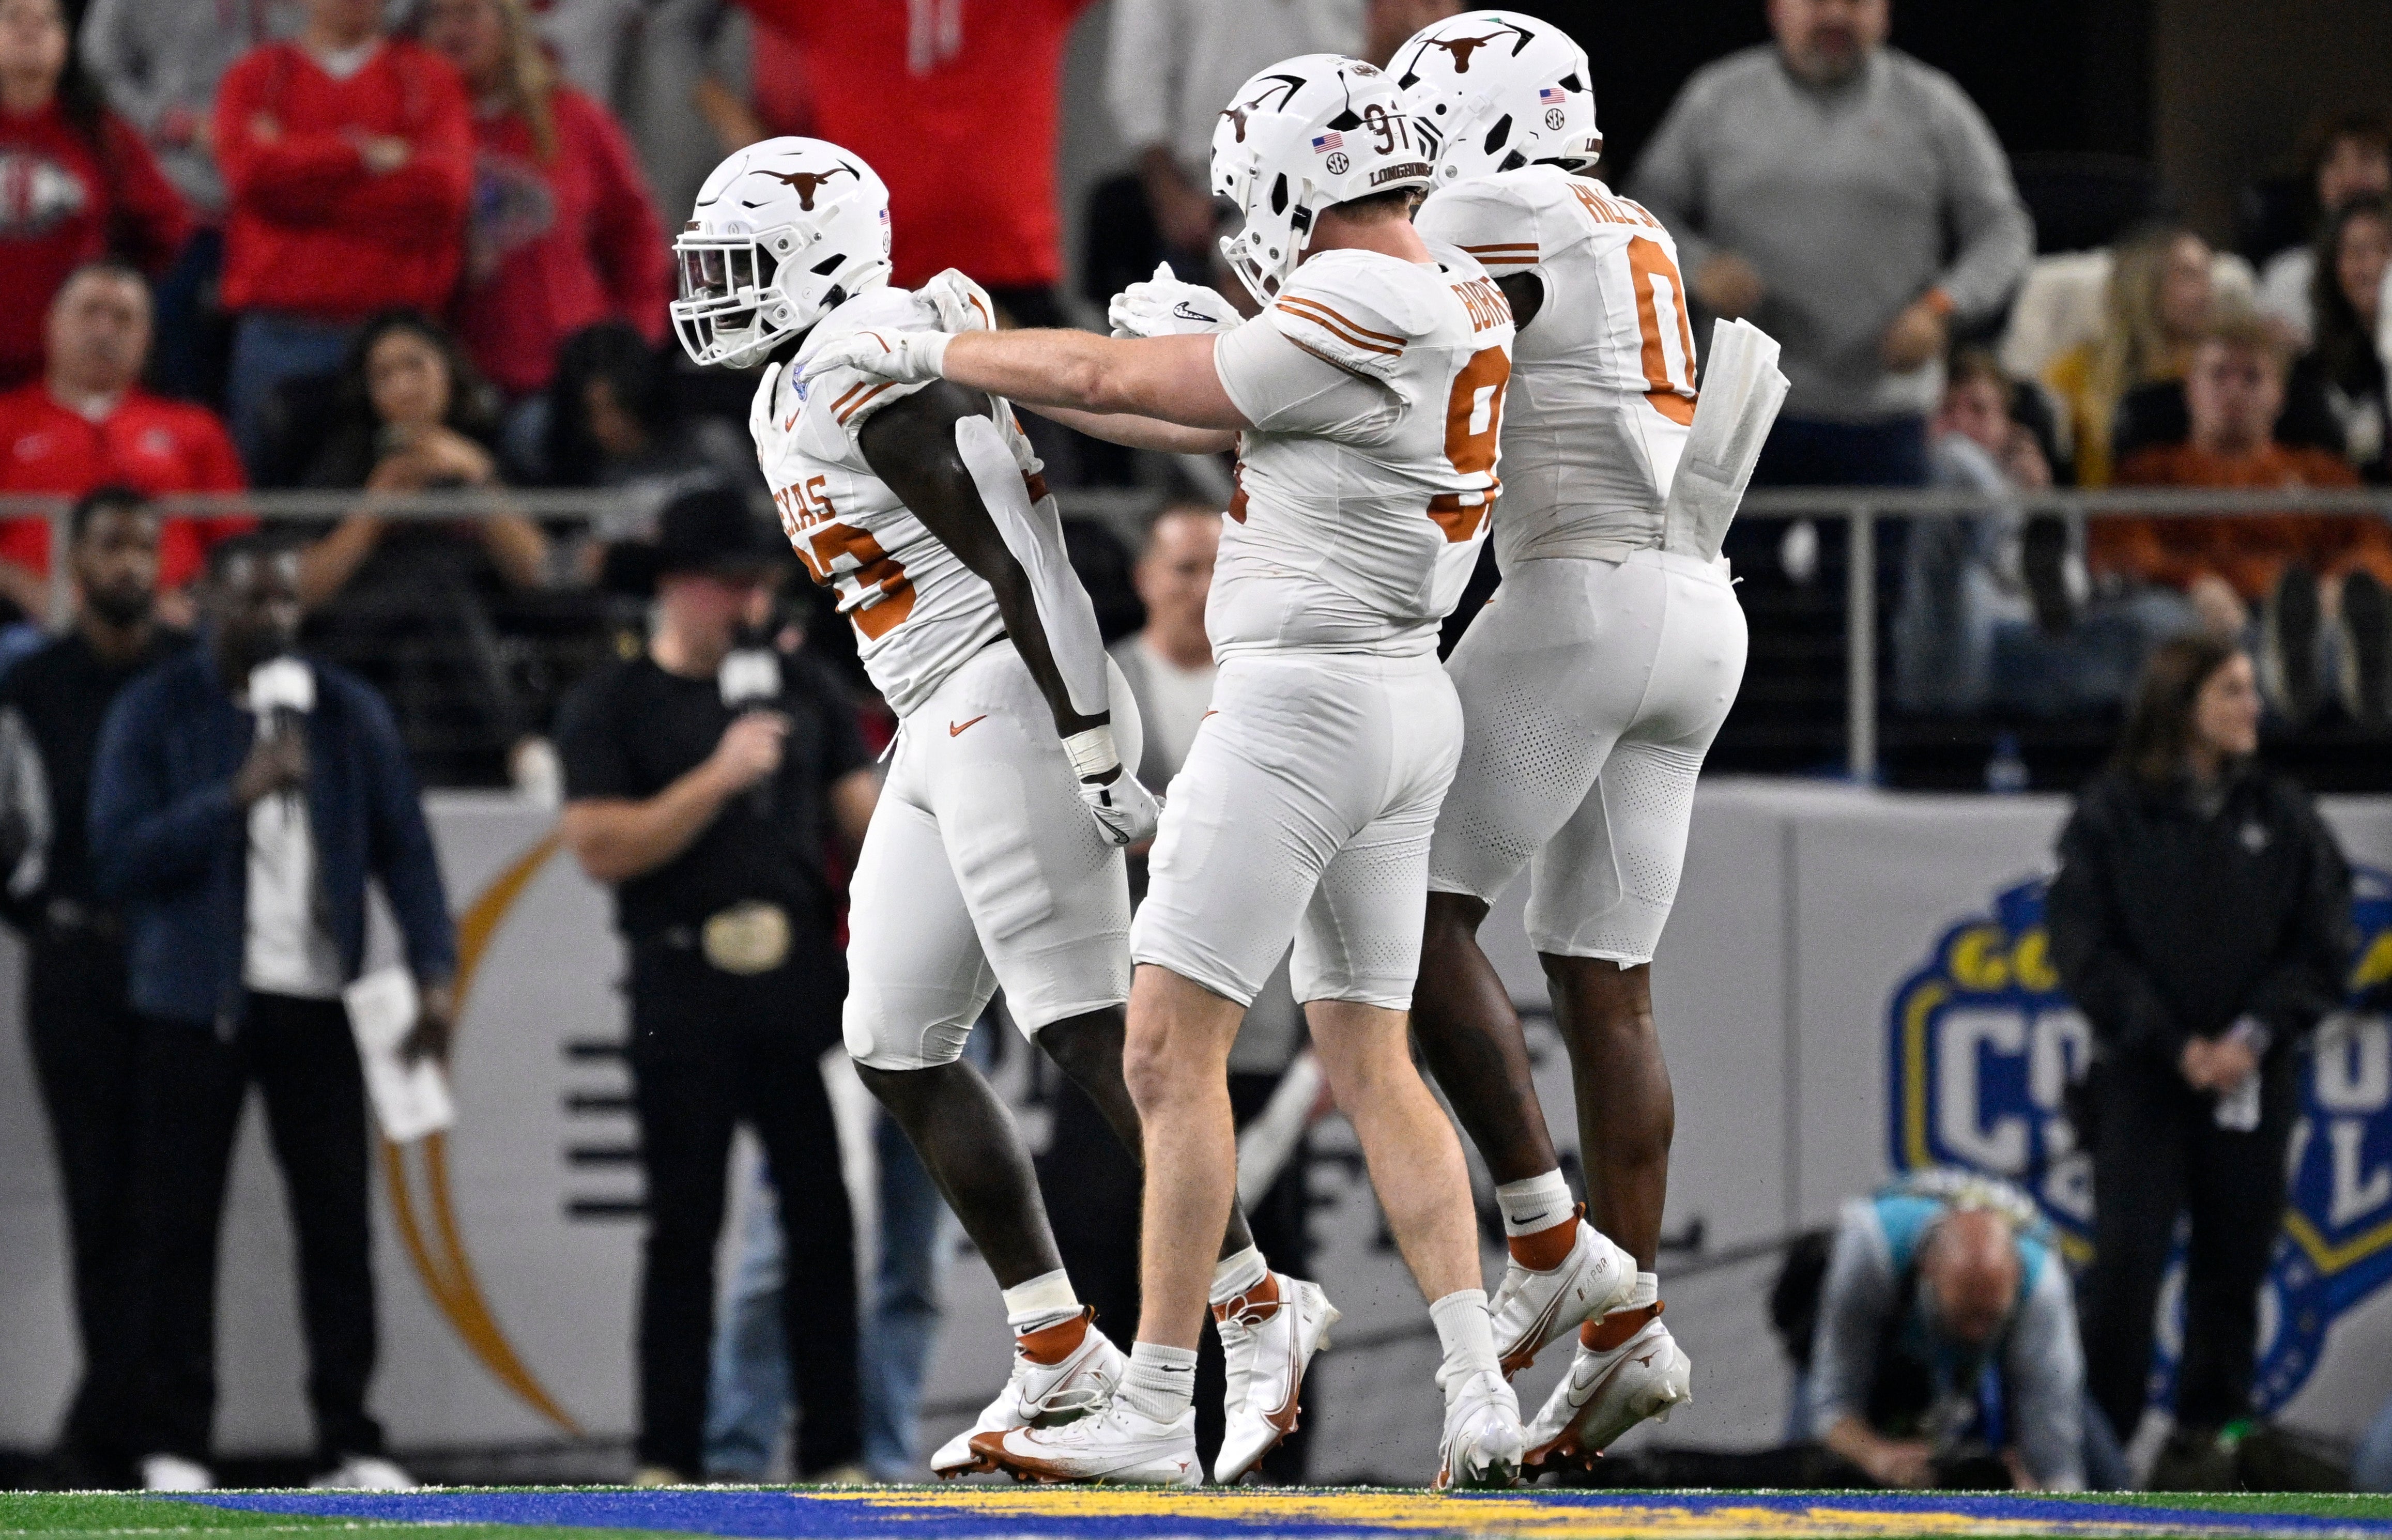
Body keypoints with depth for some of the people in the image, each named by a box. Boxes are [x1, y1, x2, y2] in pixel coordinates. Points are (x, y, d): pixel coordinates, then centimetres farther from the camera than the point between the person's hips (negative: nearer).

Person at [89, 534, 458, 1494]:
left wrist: (433, 970, -8)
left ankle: (350, 1441, 6)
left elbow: (402, 844, 4)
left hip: (316, 1003, 2)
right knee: (179, 1229, 0)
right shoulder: (154, 713, -1)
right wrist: (237, 795, -19)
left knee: (338, 1223, 1)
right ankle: (172, 1445, 4)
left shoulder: (349, 713, 6)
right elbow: (116, 858, -9)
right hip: (196, 1005, -2)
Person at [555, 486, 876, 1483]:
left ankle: (834, 1456, 2)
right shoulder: (612, 707, 2)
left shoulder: (804, 692, 15)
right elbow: (600, 848, -9)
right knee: (685, 1224, 0)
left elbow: (863, 813, 14)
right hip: (685, 996, -3)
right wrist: (718, 778, -16)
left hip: (803, 986, 3)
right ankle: (669, 1458, 3)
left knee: (823, 1216, 0)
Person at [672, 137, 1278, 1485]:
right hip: (942, 734, 10)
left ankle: (1257, 1318, -8)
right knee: (901, 1052, 8)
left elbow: (1018, 559, -19)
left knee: (1088, 1032, -12)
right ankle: (1063, 1361, 10)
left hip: (1008, 712, -10)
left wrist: (1091, 750, -22)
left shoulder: (873, 374, -13)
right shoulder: (792, 397, 18)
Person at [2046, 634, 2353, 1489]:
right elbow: (2085, 947, -4)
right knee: (2125, 1260, -11)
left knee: (2231, 1265, 5)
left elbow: (2322, 947, 4)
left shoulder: (2283, 817, 5)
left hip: (2253, 1077, 2)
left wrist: (2256, 1035, -11)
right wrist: (2176, 1045, -11)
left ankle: (2207, 1436, 15)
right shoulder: (2114, 812, -1)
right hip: (2141, 1074, -2)